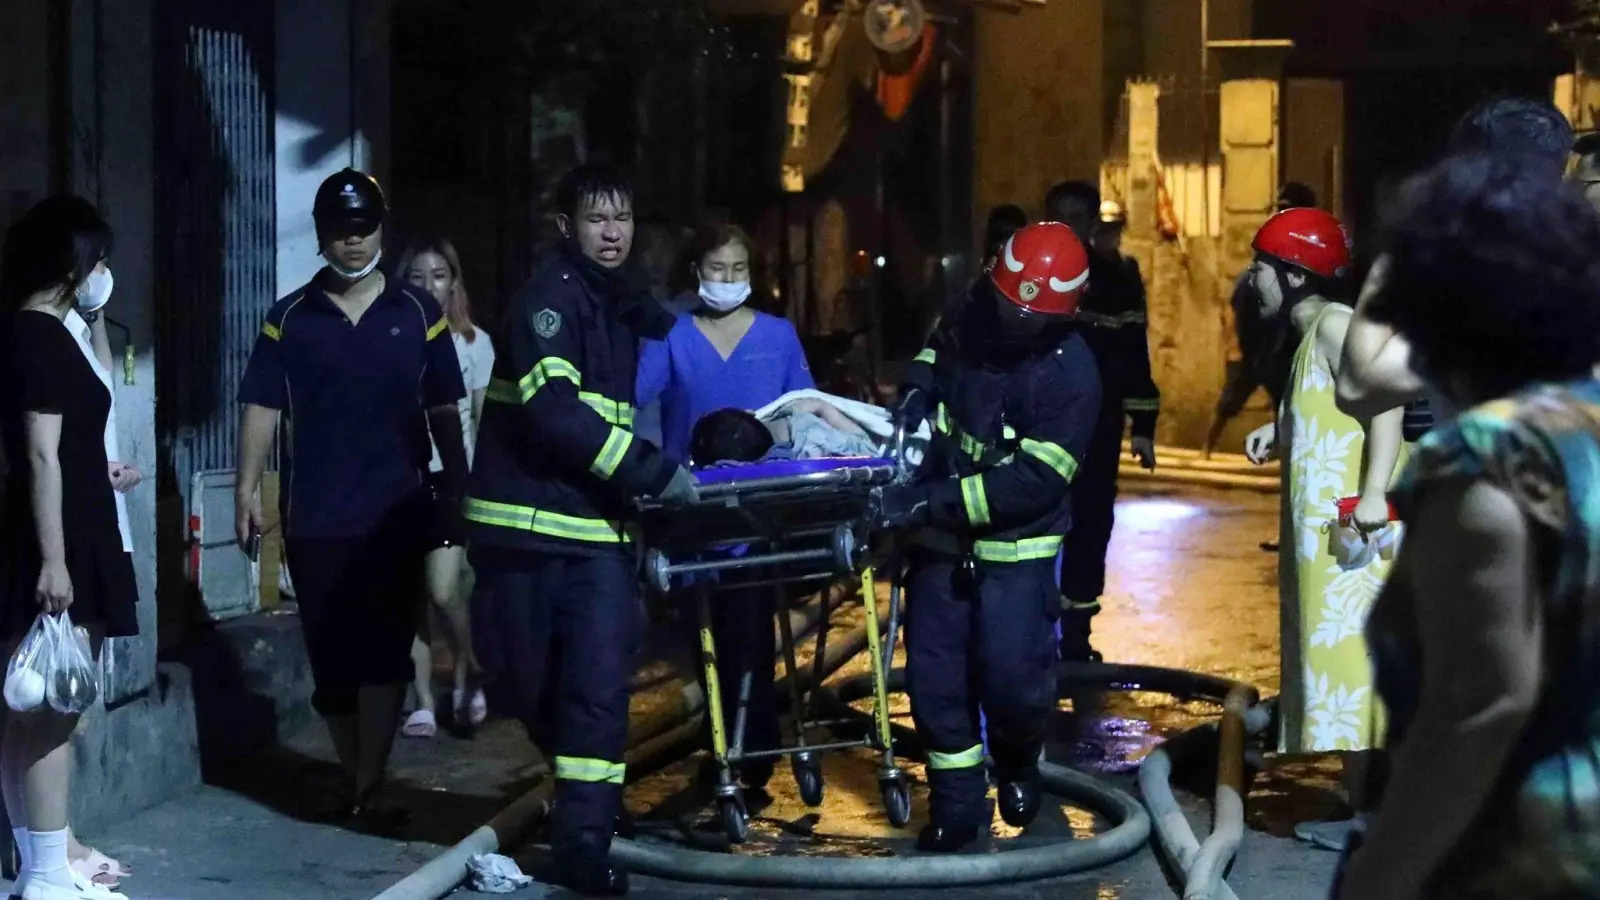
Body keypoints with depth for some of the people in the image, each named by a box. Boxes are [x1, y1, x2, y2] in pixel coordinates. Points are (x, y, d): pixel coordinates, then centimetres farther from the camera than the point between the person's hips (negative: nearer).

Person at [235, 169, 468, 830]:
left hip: (395, 513, -1)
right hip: (314, 515, 1)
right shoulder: (290, 318, 6)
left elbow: (444, 411, 6)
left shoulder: (418, 314, 5)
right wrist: (247, 491, -5)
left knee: (384, 653, -7)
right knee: (330, 658, 7)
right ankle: (352, 777, 21)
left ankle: (371, 788, -4)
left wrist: (457, 490, 2)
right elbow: (262, 407, 3)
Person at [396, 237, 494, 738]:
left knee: (444, 591, -12)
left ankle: (466, 679, 13)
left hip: (451, 476, -1)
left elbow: (484, 418, 8)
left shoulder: (474, 343, 5)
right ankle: (423, 704, 9)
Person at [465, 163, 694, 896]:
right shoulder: (549, 299, -9)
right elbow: (553, 411, -21)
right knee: (533, 684, 5)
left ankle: (584, 835, -1)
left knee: (600, 681, -6)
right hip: (526, 523, -5)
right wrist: (653, 471, -22)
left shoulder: (622, 306, 14)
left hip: (596, 523, 5)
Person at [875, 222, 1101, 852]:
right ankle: (957, 803, 16)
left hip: (1014, 547, -5)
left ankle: (1018, 766, 25)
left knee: (1013, 680, -7)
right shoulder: (967, 321, -3)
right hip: (940, 540, 5)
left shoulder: (1070, 373, -21)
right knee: (934, 680, 2)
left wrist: (927, 503, -32)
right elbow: (933, 356, 23)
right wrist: (916, 391, -1)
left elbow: (1033, 481, -26)